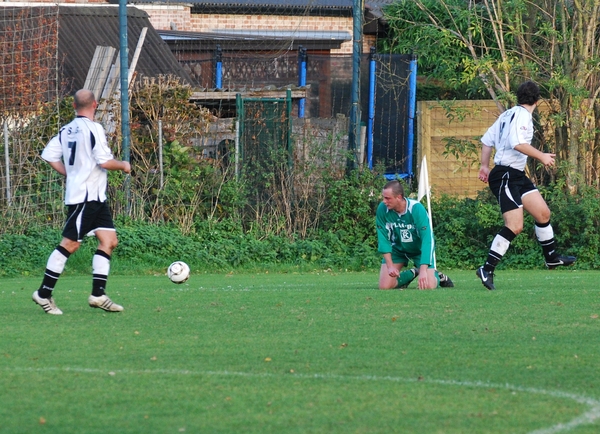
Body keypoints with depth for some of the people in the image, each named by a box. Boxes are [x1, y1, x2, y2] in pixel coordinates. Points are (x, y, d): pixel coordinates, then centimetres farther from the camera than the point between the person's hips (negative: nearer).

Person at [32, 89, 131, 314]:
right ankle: (44, 293, -2)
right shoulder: (93, 128, -14)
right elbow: (105, 161, -19)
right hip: (85, 196, -9)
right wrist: (124, 166, 0)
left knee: (108, 240, 7)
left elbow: (49, 155, 9)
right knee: (70, 244, -6)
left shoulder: (66, 130, 10)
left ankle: (98, 294, 4)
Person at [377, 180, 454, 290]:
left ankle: (437, 276, 19)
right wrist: (390, 265, -25)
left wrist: (423, 270, -42)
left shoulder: (416, 209, -32)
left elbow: (427, 239, -35)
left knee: (428, 286, -18)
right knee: (384, 286, -11)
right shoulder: (382, 209, -23)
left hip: (420, 249, -3)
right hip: (397, 249, 3)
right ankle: (411, 274, 17)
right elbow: (383, 238, -16)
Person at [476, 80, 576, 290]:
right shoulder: (522, 115, -13)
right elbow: (517, 143, -28)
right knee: (514, 226, -15)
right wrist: (541, 156, -20)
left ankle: (552, 257, 27)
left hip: (517, 176, 10)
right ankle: (487, 269, -13)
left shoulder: (508, 114, 13)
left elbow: (487, 139, 18)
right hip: (506, 176, -10)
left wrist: (485, 166, 25)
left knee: (543, 213, 13)